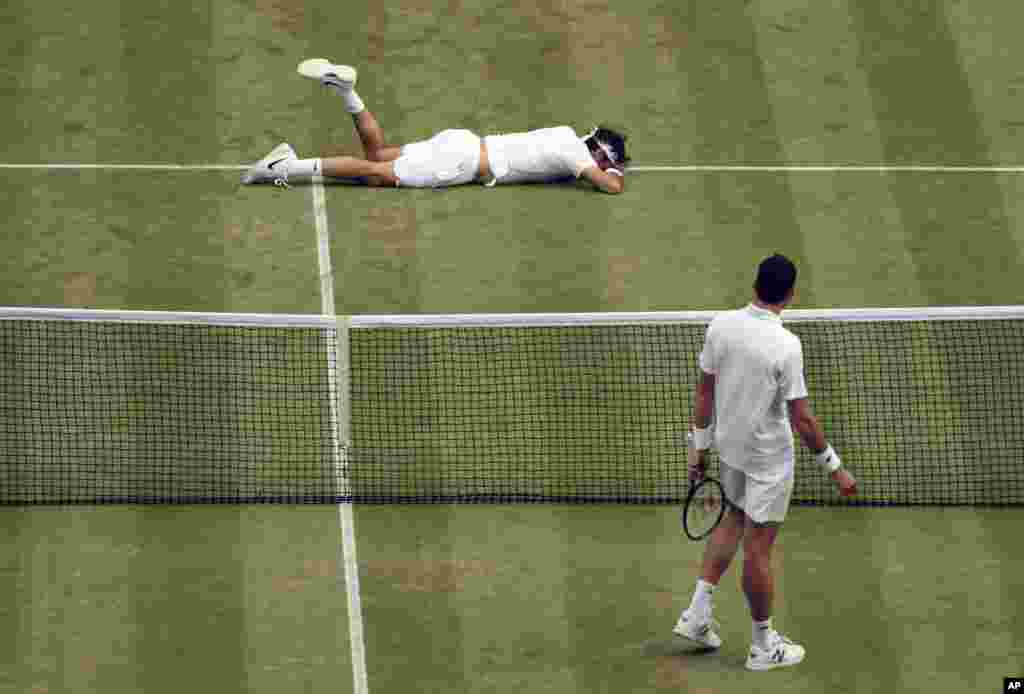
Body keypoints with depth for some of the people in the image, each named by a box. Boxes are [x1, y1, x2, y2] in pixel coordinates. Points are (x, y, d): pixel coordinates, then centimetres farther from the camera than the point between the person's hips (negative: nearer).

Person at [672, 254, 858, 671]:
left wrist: (701, 446, 11)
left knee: (734, 520, 28)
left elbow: (704, 392, -1)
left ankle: (696, 613, 25)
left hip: (729, 447, 6)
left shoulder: (720, 325, -10)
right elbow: (802, 419, -21)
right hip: (768, 458, -6)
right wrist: (835, 468, -10)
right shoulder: (785, 346, -26)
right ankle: (763, 647, 20)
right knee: (758, 547, 5)